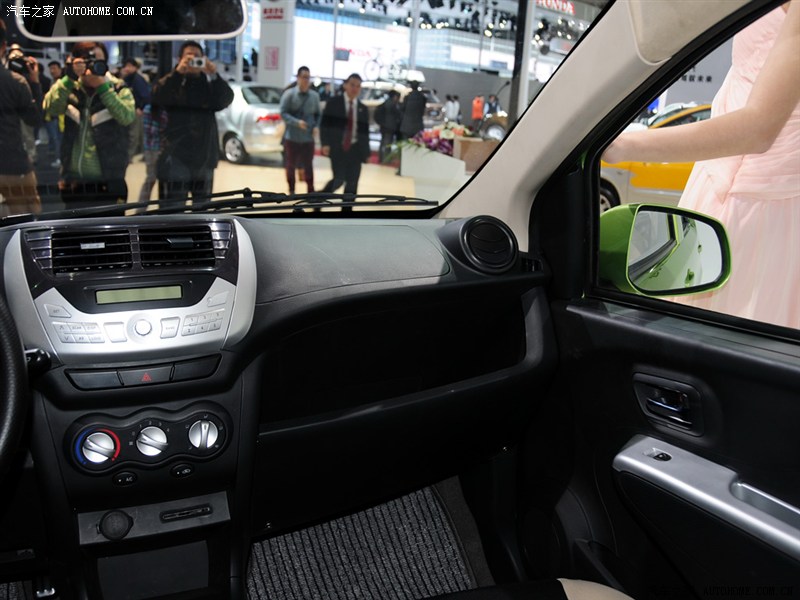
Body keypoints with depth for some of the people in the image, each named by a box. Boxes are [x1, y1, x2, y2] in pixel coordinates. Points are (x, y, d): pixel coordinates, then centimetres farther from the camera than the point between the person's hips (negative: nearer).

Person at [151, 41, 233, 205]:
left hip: (204, 156, 4)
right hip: (176, 157, -3)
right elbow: (158, 98, -16)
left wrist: (214, 76, -23)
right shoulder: (171, 81, 5)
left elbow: (226, 99, -7)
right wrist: (178, 72, -28)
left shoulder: (209, 83, 12)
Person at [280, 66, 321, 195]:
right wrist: (297, 122, -23)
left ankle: (311, 192, 9)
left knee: (308, 166, 3)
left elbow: (317, 114, 11)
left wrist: (317, 126, -8)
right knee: (291, 166, 10)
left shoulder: (315, 95, 2)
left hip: (308, 138, 1)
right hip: (292, 137, -1)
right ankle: (291, 191, 25)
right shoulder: (289, 94, -5)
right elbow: (283, 113, -9)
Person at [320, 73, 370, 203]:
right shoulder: (333, 103, 2)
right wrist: (325, 144, -14)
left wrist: (366, 152, 5)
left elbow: (365, 132, 12)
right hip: (337, 148, -4)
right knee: (339, 179, -12)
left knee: (352, 183, 1)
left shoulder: (363, 109, 12)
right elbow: (325, 124, -2)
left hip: (355, 149, 4)